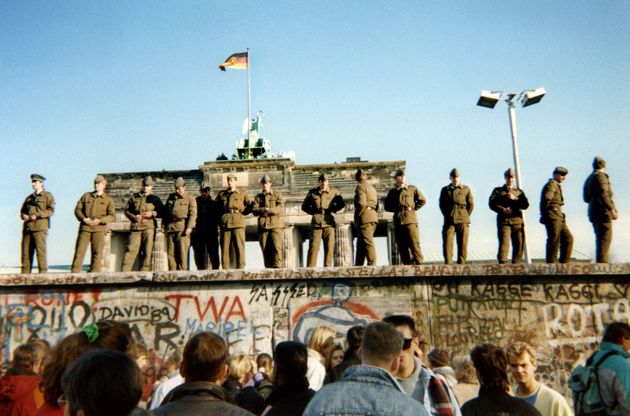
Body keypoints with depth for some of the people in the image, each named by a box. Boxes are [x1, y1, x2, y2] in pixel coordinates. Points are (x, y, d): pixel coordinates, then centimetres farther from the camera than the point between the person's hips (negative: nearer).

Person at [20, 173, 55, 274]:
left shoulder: (47, 196, 7)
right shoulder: (29, 198, 25)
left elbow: (51, 211, -4)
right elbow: (22, 211, 25)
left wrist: (37, 215, -15)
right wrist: (24, 216, 2)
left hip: (40, 227, -5)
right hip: (27, 227, 6)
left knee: (40, 250, -10)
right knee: (26, 251, 1)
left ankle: (43, 272, -10)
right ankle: (25, 273, 3)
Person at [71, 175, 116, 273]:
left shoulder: (108, 200, 9)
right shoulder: (86, 196, 15)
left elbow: (112, 216, 1)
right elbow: (77, 209, 12)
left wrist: (99, 221, -13)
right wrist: (84, 219, -7)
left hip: (99, 229, -1)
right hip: (85, 227, 1)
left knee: (97, 252, -2)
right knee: (79, 250, -3)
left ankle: (93, 273, 4)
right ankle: (74, 272, 1)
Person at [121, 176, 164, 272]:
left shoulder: (155, 198, 12)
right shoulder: (134, 197, 17)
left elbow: (162, 212, 8)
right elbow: (127, 210, 16)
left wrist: (152, 213, -9)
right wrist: (134, 217, -3)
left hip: (149, 227, -1)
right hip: (135, 226, 1)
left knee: (148, 251, -3)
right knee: (131, 249, -6)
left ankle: (145, 271, 0)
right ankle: (125, 271, -6)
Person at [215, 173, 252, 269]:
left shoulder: (242, 194, 12)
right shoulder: (221, 194, 18)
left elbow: (250, 206, 14)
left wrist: (241, 212, 6)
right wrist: (222, 215, 14)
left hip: (238, 223, -2)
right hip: (225, 223, 2)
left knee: (239, 247, -6)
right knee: (225, 247, -1)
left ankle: (240, 268, -3)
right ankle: (225, 269, 2)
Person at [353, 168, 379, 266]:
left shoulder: (360, 187, -4)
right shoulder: (372, 187, 22)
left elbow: (361, 204, -17)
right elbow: (376, 204, 22)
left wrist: (357, 215, -7)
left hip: (365, 217, -8)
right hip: (373, 216, 8)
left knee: (368, 243, -11)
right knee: (361, 244, 11)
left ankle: (372, 265, -14)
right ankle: (358, 266, 12)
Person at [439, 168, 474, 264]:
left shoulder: (466, 189, 13)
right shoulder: (445, 190, 14)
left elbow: (471, 204, 11)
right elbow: (441, 204, 13)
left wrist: (465, 216, 4)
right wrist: (448, 215, 4)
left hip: (463, 220, 0)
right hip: (449, 220, 0)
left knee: (463, 243, -1)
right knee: (447, 241, -11)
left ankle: (461, 263, 5)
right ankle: (448, 263, -9)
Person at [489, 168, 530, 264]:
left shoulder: (519, 191, 23)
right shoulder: (498, 191, 16)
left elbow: (526, 204, 9)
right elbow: (492, 204, 1)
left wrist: (514, 199, -5)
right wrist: (503, 210, -12)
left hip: (517, 221, 3)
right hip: (504, 221, -3)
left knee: (519, 244, -1)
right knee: (504, 242, -15)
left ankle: (516, 264, 6)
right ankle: (502, 263, -19)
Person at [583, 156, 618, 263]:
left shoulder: (588, 179, 20)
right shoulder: (601, 176, -6)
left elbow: (586, 199, 21)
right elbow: (603, 195, -18)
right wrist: (612, 210, -19)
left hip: (593, 213, 9)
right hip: (603, 212, -9)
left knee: (600, 238, 10)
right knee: (605, 238, -11)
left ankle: (600, 262, 8)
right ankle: (602, 261, -17)